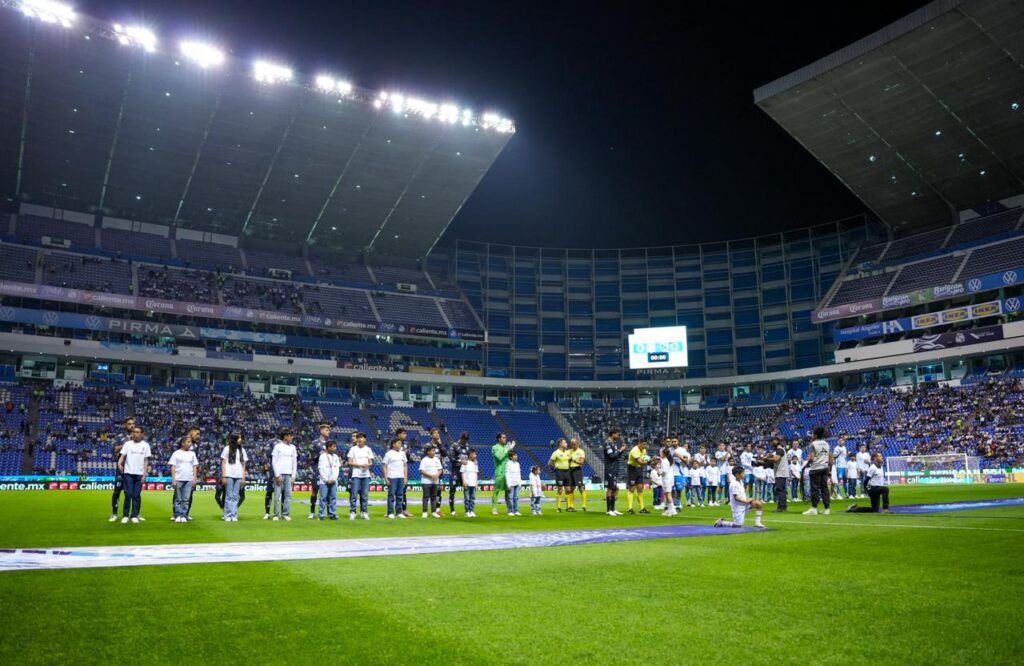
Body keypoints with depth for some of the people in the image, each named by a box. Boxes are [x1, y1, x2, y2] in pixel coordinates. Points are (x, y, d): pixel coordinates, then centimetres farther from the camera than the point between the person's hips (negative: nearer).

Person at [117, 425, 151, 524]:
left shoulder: (145, 445, 5)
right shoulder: (127, 444, 6)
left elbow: (146, 460, 5)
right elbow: (122, 456, -1)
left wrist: (144, 474, -2)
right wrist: (119, 463, -23)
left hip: (139, 474, 0)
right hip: (128, 473, 0)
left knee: (137, 495, 2)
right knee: (128, 494, -2)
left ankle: (134, 516, 8)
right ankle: (125, 515, 7)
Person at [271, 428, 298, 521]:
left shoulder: (292, 447, 11)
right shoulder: (278, 446, -1)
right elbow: (274, 461, -4)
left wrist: (293, 476, 6)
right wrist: (277, 475, -10)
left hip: (288, 475, 4)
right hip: (279, 474, -4)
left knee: (288, 495, 0)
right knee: (277, 495, -3)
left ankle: (285, 514, 6)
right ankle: (276, 515, 4)